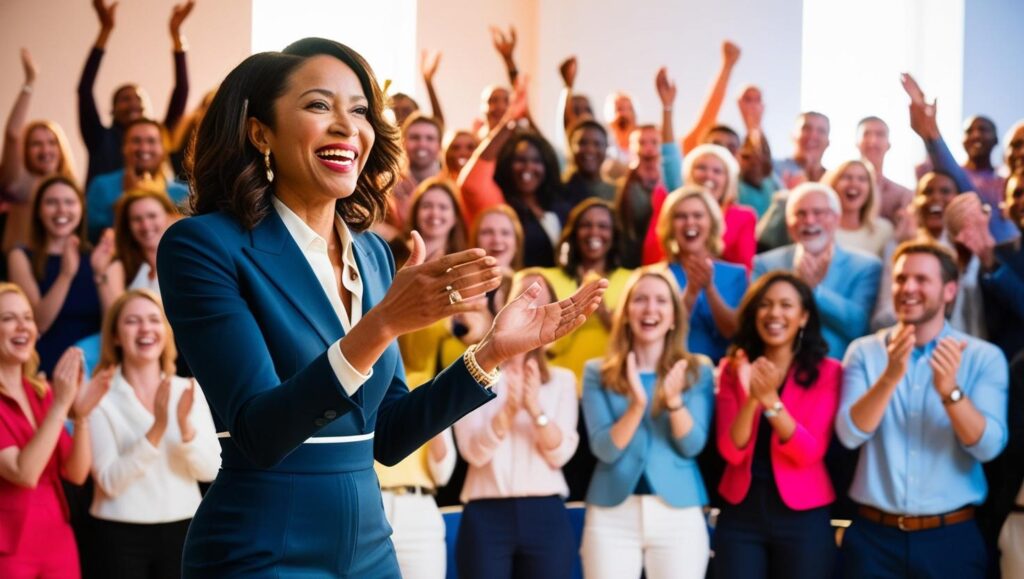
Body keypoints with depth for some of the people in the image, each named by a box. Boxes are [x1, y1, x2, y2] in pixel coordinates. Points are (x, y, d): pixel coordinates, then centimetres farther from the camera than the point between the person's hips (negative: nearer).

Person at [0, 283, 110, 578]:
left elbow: (76, 474, 5)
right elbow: (24, 473, -21)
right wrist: (61, 404, -22)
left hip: (58, 542, 6)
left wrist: (82, 415, -11)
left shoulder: (42, 392, 9)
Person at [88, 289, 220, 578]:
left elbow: (209, 470, -2)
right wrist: (157, 429, -24)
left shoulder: (189, 391, 4)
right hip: (121, 534, -3)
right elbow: (110, 481, -15)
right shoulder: (102, 398, -7)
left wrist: (185, 425, -20)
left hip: (182, 530, 3)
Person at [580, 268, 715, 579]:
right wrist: (637, 404, -22)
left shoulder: (698, 370, 4)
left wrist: (674, 401, -21)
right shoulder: (598, 373, 3)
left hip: (680, 515, 0)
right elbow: (605, 449, -6)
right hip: (612, 515, 0)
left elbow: (692, 446, -4)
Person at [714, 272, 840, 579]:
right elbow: (731, 452, -6)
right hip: (740, 512, 1)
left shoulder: (827, 372, -3)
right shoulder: (732, 368, 3)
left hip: (803, 516, -1)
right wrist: (751, 398, -22)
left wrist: (770, 399, -25)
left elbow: (809, 454, -12)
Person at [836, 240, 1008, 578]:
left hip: (952, 538, -1)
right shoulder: (864, 352, 2)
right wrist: (890, 376, -25)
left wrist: (949, 390, -27)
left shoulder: (984, 357, -1)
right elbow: (850, 434, -11)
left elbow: (988, 446, -12)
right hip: (874, 536, 1)